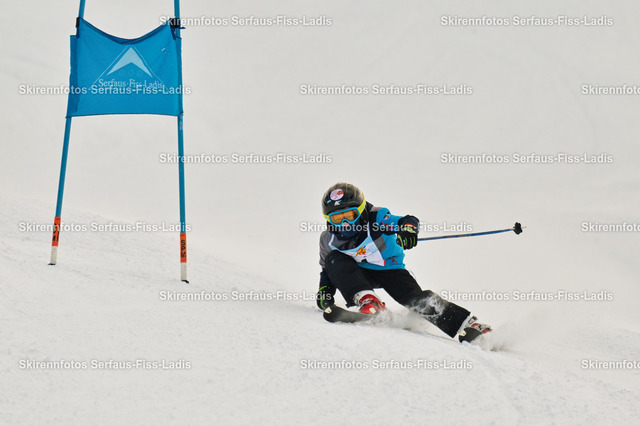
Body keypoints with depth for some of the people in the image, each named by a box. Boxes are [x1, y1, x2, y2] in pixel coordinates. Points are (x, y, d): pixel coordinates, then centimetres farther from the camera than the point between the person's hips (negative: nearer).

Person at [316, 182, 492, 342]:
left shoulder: (376, 220, -21)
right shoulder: (329, 240, -9)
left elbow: (408, 221, -32)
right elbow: (327, 270, 8)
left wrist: (407, 229, -55)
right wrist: (324, 289, -8)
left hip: (389, 269, -3)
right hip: (360, 274, 3)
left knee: (416, 299, -25)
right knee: (334, 259, -25)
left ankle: (467, 324, -21)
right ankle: (366, 300, -37)